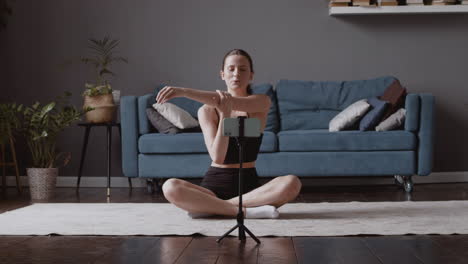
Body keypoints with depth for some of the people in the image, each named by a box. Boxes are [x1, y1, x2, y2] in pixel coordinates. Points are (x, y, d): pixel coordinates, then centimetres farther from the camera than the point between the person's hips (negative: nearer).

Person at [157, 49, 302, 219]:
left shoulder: (261, 103, 1)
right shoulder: (206, 111, 1)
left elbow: (231, 102, -21)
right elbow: (217, 157, -12)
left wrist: (183, 91, -29)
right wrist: (224, 115, -24)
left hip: (249, 185, 1)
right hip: (214, 184, -1)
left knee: (292, 183, -30)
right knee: (170, 187, -30)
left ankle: (208, 206, -25)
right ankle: (245, 211, -27)